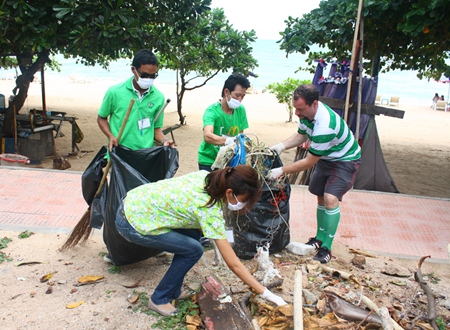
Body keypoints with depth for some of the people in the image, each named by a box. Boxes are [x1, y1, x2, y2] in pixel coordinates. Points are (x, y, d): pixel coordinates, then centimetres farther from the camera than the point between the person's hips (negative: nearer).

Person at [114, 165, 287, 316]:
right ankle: (159, 299, 11)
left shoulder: (205, 176, -4)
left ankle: (172, 291, 23)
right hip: (133, 224, -8)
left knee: (193, 233, 10)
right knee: (193, 250, -6)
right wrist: (266, 293, -14)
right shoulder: (211, 211, -23)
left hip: (134, 202, 8)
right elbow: (233, 264, -20)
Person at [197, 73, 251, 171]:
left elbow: (240, 134, 7)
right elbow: (207, 136, -36)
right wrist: (228, 141, -51)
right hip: (208, 161, -4)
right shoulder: (212, 111, -19)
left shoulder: (241, 110, -4)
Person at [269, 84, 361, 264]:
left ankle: (326, 249, -12)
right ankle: (319, 238, 29)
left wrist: (282, 170, -24)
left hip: (345, 160, -9)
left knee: (330, 199, -22)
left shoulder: (324, 126, -40)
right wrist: (281, 146, -12)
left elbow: (309, 162, -30)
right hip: (326, 158, 9)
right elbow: (301, 135, 5)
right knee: (320, 197, 13)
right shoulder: (307, 112, -14)